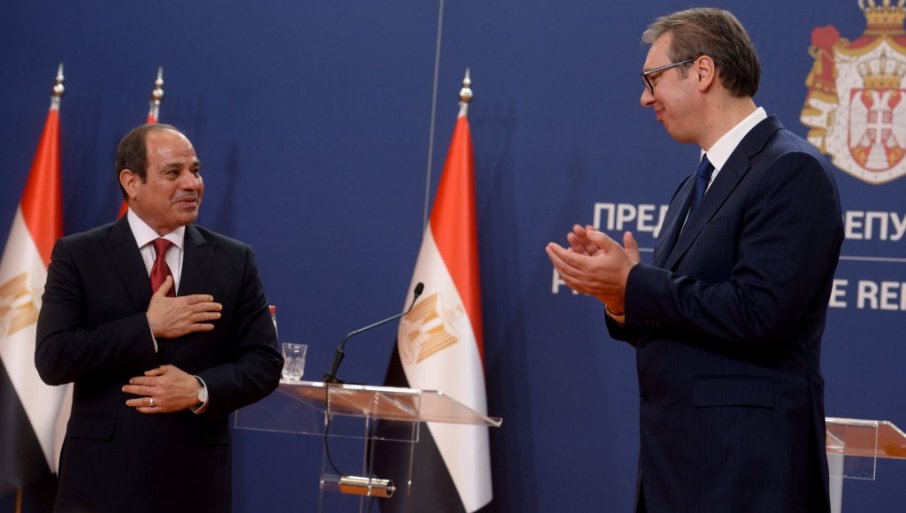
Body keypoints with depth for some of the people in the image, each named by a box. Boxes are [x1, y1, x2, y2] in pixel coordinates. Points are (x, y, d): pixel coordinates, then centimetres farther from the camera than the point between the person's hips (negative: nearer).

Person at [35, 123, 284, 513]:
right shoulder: (78, 256, 0)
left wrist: (201, 390, -13)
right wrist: (148, 327, -14)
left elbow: (264, 362, 4)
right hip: (102, 473, -2)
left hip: (195, 478, 2)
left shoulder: (234, 261, 5)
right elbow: (52, 359, -10)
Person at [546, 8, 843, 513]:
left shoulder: (793, 172, -12)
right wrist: (622, 296, -3)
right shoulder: (696, 186, 17)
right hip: (678, 454, 8)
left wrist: (633, 283, -16)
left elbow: (758, 313, -22)